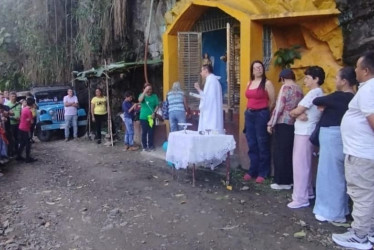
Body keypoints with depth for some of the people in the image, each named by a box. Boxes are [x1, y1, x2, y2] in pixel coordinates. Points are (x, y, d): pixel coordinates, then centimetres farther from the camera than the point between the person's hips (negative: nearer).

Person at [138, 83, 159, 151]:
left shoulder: (154, 96, 5)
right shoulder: (142, 95, 3)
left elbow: (157, 106, 3)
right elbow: (140, 100, -19)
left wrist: (154, 113, -11)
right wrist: (145, 91, -21)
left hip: (151, 117, 1)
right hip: (143, 117, -1)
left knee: (151, 132, 5)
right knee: (144, 132, 3)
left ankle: (150, 145, 16)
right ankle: (144, 146, 12)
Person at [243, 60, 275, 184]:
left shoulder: (267, 83, -6)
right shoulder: (249, 83, 12)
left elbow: (272, 101, -4)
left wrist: (264, 113, 5)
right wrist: (249, 111, 13)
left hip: (262, 115, -6)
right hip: (249, 114, 6)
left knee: (262, 144, 0)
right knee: (252, 144, 11)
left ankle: (262, 173, 9)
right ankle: (253, 171, 21)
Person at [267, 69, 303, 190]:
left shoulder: (285, 87, -10)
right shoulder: (299, 89, 12)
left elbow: (279, 107, -14)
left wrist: (271, 123, -9)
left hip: (283, 124, -7)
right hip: (294, 124, 7)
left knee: (280, 153, 1)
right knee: (290, 153, 14)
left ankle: (282, 181, 6)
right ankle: (290, 179, 21)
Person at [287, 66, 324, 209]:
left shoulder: (314, 92, -15)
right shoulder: (318, 93, 15)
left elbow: (297, 111, -19)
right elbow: (302, 111, 8)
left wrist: (292, 113, 2)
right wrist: (299, 114, -13)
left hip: (304, 132, -10)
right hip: (306, 131, 10)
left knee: (300, 164, -6)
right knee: (305, 163, 17)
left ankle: (301, 198, -1)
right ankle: (308, 192, 28)